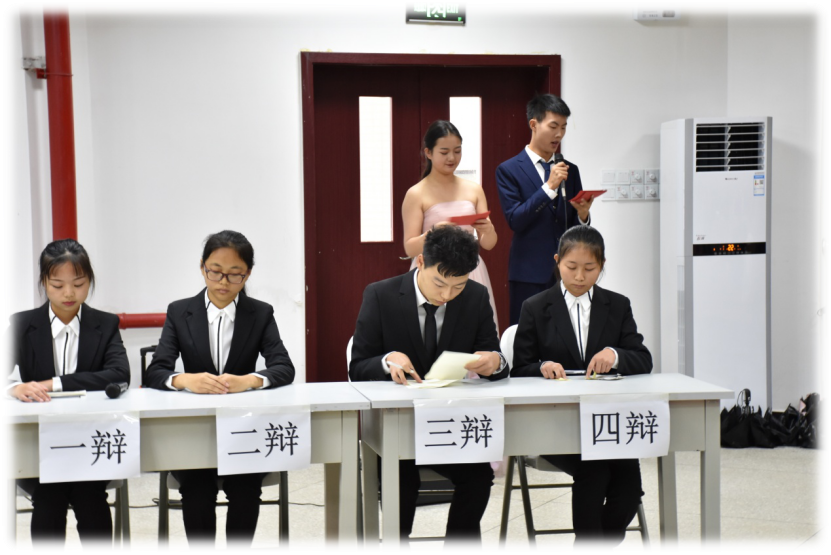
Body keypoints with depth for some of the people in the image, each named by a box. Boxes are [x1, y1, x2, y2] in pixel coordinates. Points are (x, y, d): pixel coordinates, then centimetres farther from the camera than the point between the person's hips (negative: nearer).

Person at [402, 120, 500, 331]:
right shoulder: (416, 194, -3)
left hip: (470, 274, 3)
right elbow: (410, 248, -7)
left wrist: (488, 229, -15)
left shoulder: (474, 190, 7)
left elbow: (488, 244, 7)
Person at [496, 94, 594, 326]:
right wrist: (549, 187, -15)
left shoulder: (570, 170, 14)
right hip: (529, 274, -4)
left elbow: (577, 228, 14)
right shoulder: (509, 170, 0)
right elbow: (515, 220, -11)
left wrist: (583, 215, -9)